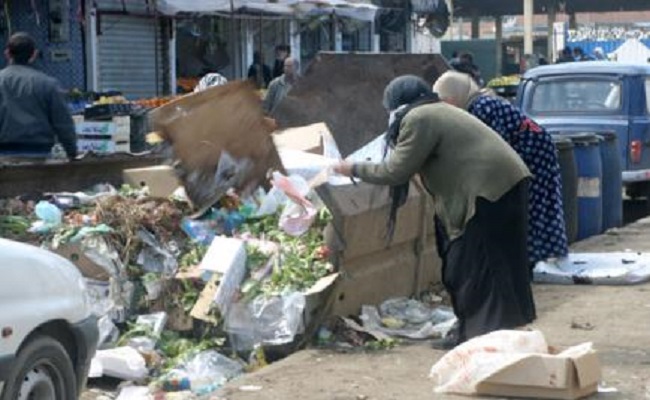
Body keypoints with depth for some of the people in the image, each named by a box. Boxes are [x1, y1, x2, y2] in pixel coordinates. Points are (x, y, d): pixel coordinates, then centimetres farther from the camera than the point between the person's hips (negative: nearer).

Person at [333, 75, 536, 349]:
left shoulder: (417, 119, -7)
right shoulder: (439, 111, 23)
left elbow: (396, 171, -8)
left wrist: (354, 170, 4)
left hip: (490, 188, -10)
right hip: (505, 183, 10)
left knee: (472, 265, -3)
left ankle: (474, 334, 1)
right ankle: (472, 329, 22)